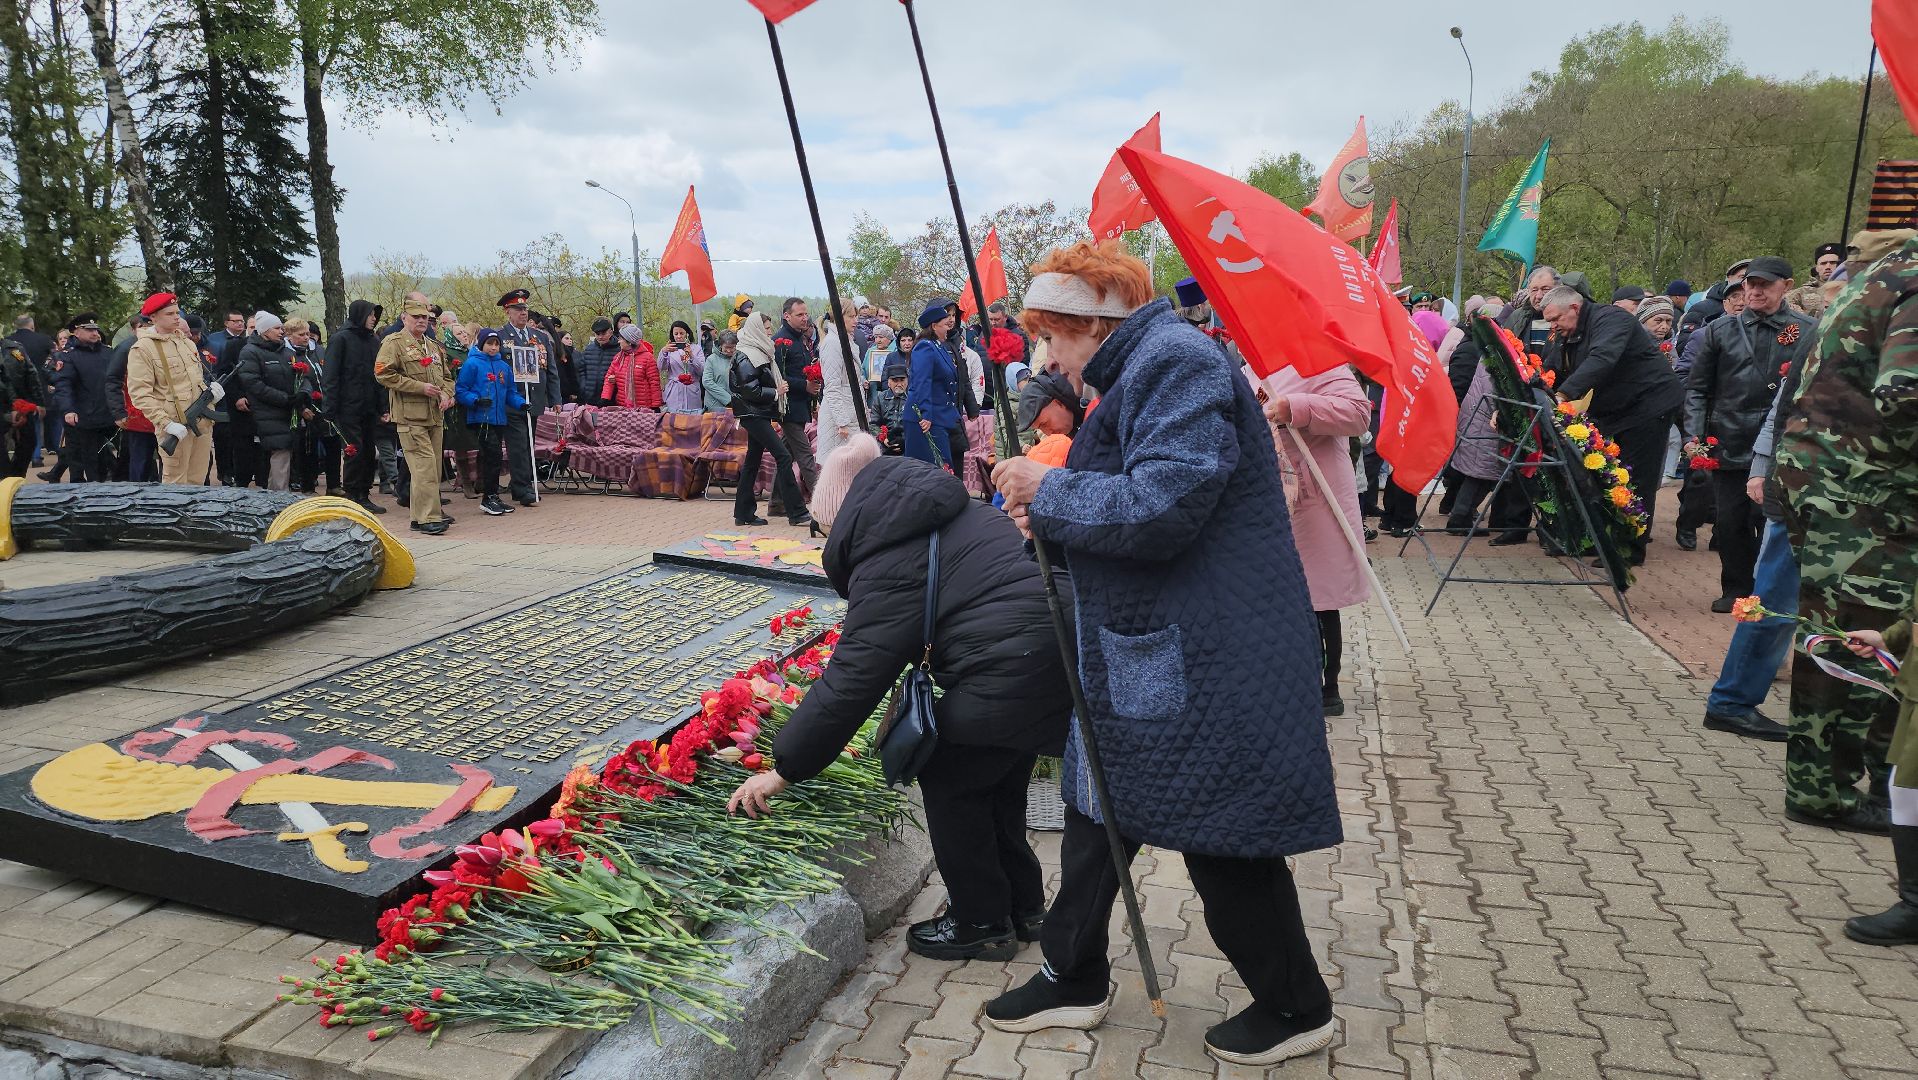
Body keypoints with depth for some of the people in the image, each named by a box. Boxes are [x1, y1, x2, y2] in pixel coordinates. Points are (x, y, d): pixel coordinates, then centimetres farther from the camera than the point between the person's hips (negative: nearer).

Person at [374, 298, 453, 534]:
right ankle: (427, 517, -13)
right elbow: (383, 374, -13)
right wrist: (421, 387, -15)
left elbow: (446, 377, 26)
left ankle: (423, 511, 21)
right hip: (411, 416, -7)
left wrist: (445, 394, 3)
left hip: (435, 416, 7)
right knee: (425, 465, -13)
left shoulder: (434, 345, 20)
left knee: (434, 465, 10)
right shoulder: (394, 343, -3)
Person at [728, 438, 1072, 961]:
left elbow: (852, 680, -13)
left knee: (949, 780, 9)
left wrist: (784, 769, -5)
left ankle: (981, 923, 23)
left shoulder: (891, 564, -12)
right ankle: (1023, 907, 38)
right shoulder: (950, 512, 16)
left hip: (1011, 670, -9)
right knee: (995, 776, 24)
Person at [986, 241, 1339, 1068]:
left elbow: (1160, 505, -28)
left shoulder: (1177, 363, -18)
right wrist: (1051, 515, 2)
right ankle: (1074, 979, 35)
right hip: (1144, 658, 11)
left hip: (1206, 666, -11)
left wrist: (1048, 493, -16)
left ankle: (1296, 1009, 26)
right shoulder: (1143, 367, 15)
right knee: (1096, 813, 18)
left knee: (1228, 846, 4)